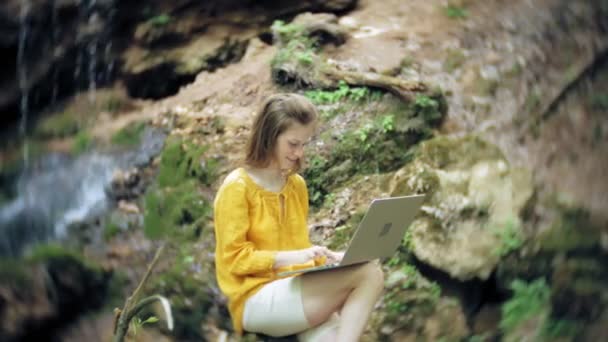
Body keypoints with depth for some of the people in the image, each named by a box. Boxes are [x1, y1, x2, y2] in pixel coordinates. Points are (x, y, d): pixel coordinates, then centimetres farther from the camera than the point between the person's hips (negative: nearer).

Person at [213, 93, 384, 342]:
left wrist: (323, 257, -1)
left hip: (294, 291, 6)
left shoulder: (297, 185, 12)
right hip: (256, 301, -6)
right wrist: (292, 257, -20)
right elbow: (234, 259, -11)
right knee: (368, 274, -21)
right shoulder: (237, 187, -8)